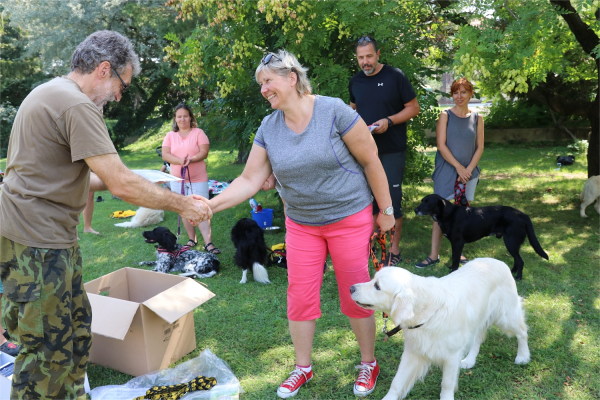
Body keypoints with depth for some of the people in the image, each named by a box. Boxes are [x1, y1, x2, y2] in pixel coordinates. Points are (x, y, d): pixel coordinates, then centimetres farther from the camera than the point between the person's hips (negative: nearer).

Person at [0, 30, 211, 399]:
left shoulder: (47, 93, 14)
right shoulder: (77, 106, -19)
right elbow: (122, 185, -24)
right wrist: (182, 204, -15)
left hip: (51, 235, 11)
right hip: (37, 242, -11)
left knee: (76, 326, 19)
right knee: (49, 348, -1)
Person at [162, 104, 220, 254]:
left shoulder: (198, 132, 1)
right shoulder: (170, 135, 9)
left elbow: (204, 152, -8)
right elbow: (165, 155, -3)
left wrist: (191, 160, -27)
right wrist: (180, 160, -21)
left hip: (198, 180, -3)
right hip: (177, 180, 4)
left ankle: (208, 243, -13)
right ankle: (192, 239, 22)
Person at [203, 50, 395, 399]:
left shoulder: (334, 111, -16)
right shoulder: (268, 128, -3)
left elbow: (371, 159, -11)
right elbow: (250, 181, -4)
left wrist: (386, 210, -7)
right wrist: (212, 204, -19)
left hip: (350, 218, -4)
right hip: (301, 224, 4)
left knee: (356, 296, 6)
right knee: (300, 297, 8)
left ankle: (369, 364, 31)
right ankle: (303, 368, 31)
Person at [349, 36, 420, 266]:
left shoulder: (395, 76, -8)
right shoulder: (355, 82, 7)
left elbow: (413, 107, -5)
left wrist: (388, 121, -19)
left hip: (391, 151, -4)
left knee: (392, 199, -2)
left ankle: (394, 251, 10)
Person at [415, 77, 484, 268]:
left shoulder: (477, 118, 7)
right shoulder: (445, 116, 0)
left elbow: (480, 147, 6)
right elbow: (441, 145, -7)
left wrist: (468, 170, -7)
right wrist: (458, 167, -12)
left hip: (469, 172, 3)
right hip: (446, 171, -3)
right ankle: (434, 255, 1)